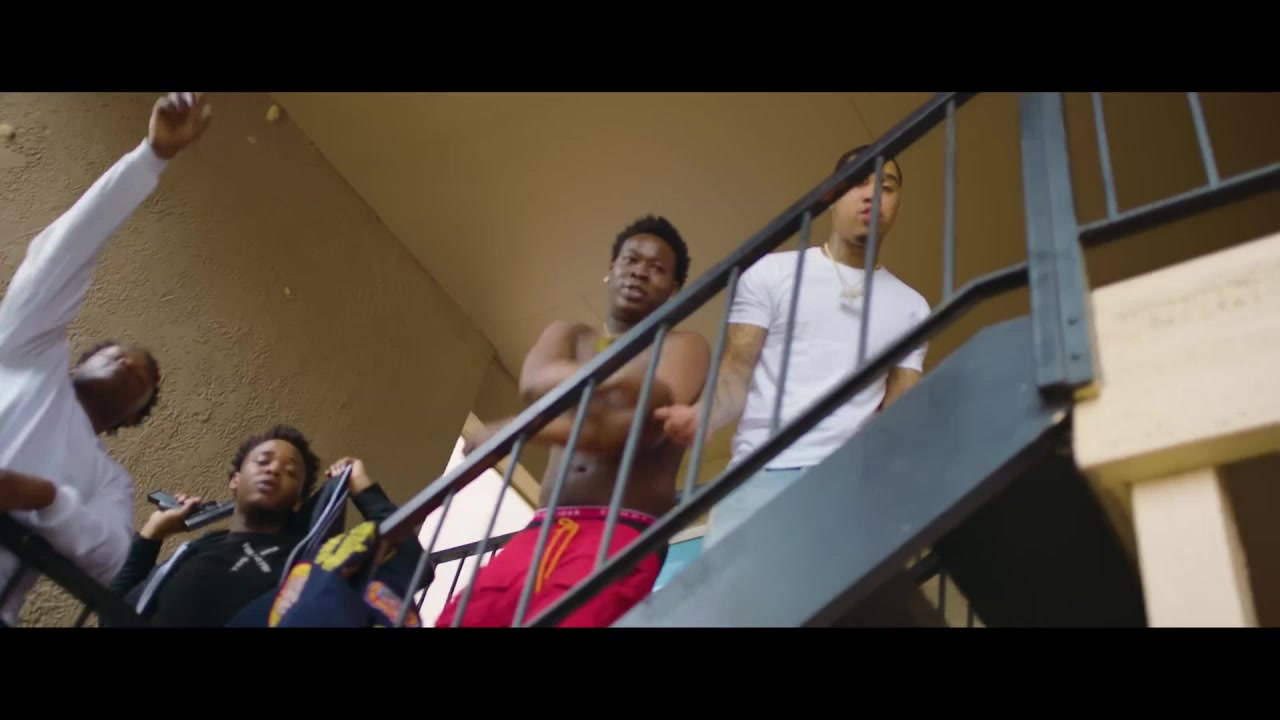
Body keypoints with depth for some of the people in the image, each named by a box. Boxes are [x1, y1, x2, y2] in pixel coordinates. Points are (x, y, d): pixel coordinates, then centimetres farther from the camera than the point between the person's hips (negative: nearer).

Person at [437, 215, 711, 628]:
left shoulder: (683, 346, 10)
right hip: (543, 530, 5)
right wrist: (616, 376, -16)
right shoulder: (569, 335, 23)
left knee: (559, 620, -31)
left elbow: (643, 425, -10)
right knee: (456, 621, -14)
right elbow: (533, 383, 0)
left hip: (626, 531, -4)